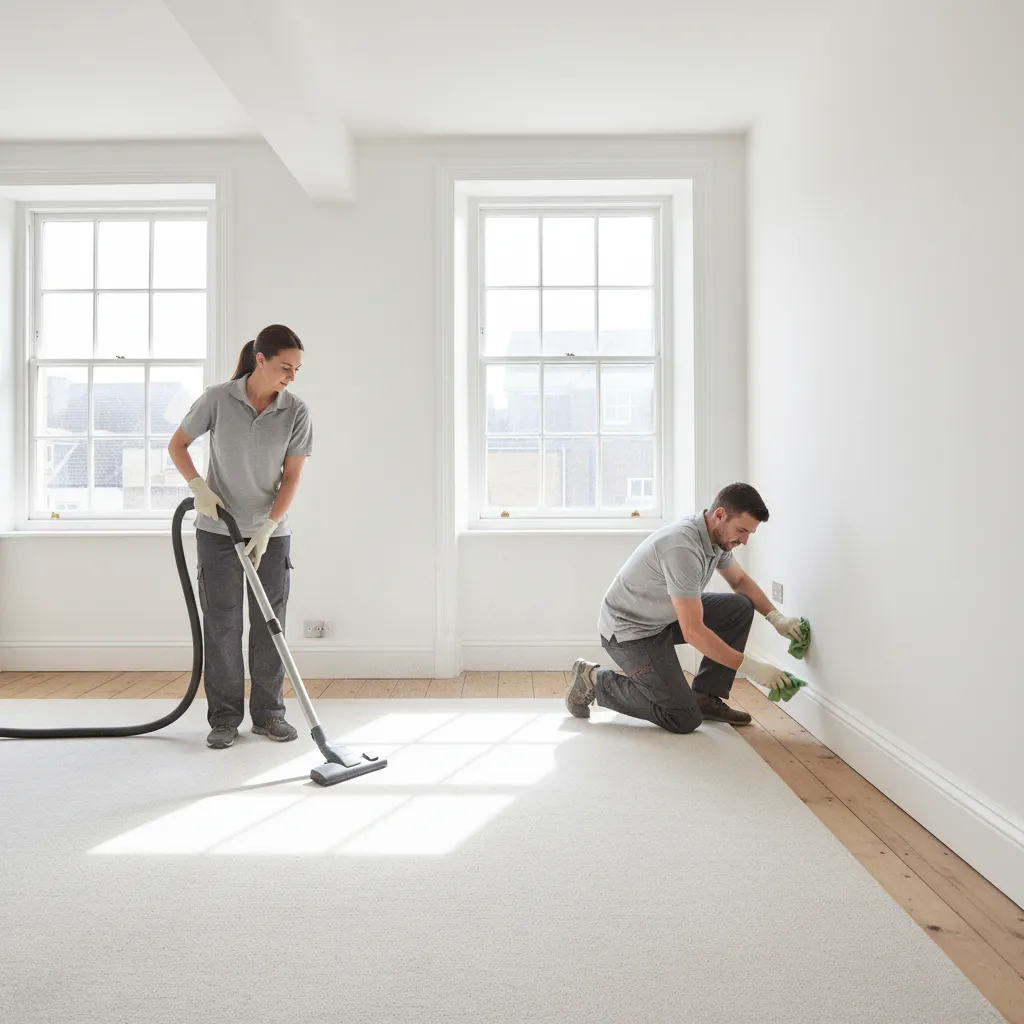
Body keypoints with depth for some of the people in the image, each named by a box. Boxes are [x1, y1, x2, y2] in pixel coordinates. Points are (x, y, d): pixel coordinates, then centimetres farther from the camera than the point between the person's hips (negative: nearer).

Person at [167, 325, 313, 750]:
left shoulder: (296, 411, -8)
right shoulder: (217, 399, -11)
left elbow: (292, 477, -7)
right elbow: (177, 446, 1)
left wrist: (267, 529, -15)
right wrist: (199, 486, -15)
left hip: (271, 532, 1)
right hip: (218, 530, -1)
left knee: (270, 625, 5)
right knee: (221, 624, 3)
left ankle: (268, 713, 18)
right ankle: (224, 718, 15)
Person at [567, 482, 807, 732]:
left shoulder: (718, 536, -4)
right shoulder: (683, 548, -33)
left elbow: (740, 580, 16)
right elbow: (694, 632, -33)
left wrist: (776, 617, 1)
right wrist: (749, 666, -27)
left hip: (665, 618, 9)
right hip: (629, 630, -9)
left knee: (740, 607, -2)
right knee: (684, 719, -11)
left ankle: (705, 697, 7)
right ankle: (595, 680, 3)